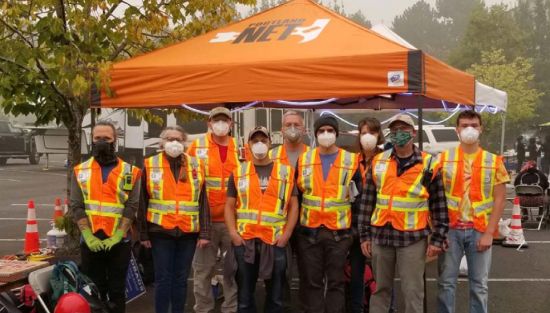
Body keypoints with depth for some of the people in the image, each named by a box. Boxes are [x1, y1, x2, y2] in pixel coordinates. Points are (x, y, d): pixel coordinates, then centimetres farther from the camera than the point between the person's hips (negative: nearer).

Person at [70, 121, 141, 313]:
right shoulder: (81, 171, 7)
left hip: (119, 242, -1)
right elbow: (76, 207, 0)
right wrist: (89, 236, -12)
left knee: (117, 290, 7)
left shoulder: (129, 172, 2)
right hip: (90, 242, 1)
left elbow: (131, 207, -5)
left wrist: (117, 236, -15)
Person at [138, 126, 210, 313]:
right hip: (161, 231, -1)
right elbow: (143, 202, 3)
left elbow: (203, 202, 4)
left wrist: (204, 232, -2)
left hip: (188, 232, 2)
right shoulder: (150, 165, 2)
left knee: (181, 279, 10)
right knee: (163, 279, 3)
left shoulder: (195, 165, 6)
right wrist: (143, 233, 0)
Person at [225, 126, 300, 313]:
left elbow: (293, 205, 6)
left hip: (275, 241, 0)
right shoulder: (239, 173, 8)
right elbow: (229, 206, 8)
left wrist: (286, 234, -5)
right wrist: (233, 233, -5)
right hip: (244, 240, 1)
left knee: (275, 295, 8)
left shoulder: (285, 172, 7)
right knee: (245, 294, 8)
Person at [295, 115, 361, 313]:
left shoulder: (351, 160, 2)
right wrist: (295, 223, 8)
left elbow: (358, 195, 6)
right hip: (309, 230, 2)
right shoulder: (303, 160, 7)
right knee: (311, 282, 7)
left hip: (339, 231, -1)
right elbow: (296, 194, 12)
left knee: (336, 282, 6)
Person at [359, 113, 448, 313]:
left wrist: (437, 238, -3)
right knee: (380, 288, 13)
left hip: (413, 237, -3)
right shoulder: (378, 162, 7)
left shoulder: (429, 165, -1)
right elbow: (367, 200, 9)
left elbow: (439, 204, 1)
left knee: (413, 291, 3)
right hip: (381, 235, 3)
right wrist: (364, 234, 6)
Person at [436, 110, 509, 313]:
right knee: (446, 282, 5)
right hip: (450, 229, 0)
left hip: (480, 230, 0)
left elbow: (500, 199, 1)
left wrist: (489, 233, -7)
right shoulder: (443, 159, 2)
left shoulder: (494, 162, 3)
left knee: (479, 285, 8)